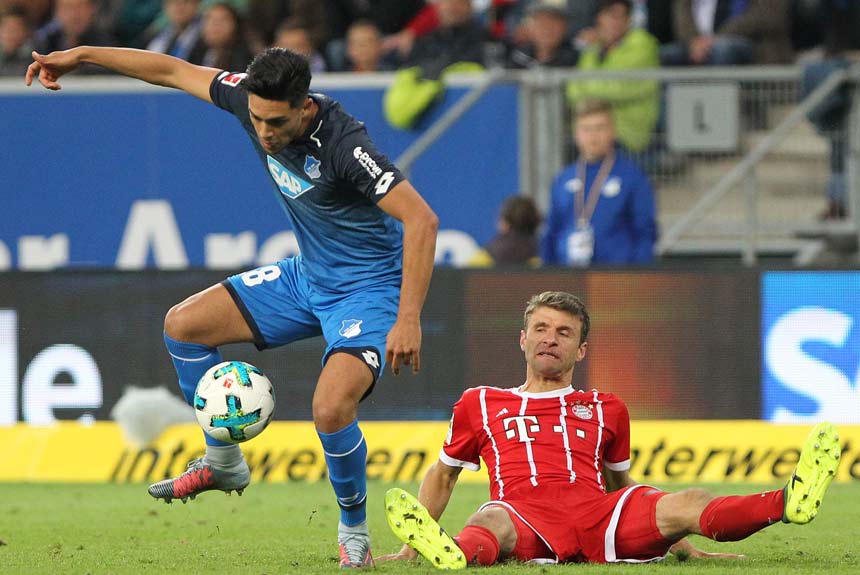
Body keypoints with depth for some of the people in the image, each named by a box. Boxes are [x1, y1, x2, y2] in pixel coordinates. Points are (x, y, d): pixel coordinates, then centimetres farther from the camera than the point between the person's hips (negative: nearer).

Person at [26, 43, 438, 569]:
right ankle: (224, 463, 21)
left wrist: (408, 319, -39)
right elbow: (175, 71, 3)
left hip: (369, 286, -8)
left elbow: (421, 219, -34)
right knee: (184, 324, 4)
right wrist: (80, 55, 9)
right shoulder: (252, 98, -12)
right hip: (308, 275, 8)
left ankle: (355, 531, -2)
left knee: (332, 408, -28)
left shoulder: (343, 145, -32)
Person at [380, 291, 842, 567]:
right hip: (524, 514, -2)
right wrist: (411, 548, 21)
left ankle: (788, 503, -53)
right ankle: (455, 555, -79)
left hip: (596, 514, 2)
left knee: (691, 504, -26)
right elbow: (443, 474, 33)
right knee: (490, 521, -42)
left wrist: (685, 547, 33)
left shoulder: (605, 409, 30)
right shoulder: (479, 404, 26)